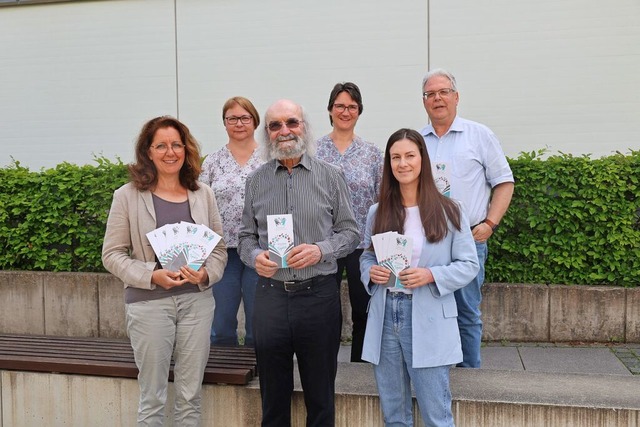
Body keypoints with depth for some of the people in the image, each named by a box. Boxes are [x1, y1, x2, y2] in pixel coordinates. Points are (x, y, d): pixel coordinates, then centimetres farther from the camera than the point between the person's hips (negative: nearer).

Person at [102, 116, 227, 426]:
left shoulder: (203, 194, 6)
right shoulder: (128, 195, -2)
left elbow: (219, 248, 9)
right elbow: (112, 254, -2)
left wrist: (206, 274, -11)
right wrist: (152, 275, -16)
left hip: (197, 300, 3)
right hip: (149, 303, -2)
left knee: (190, 396, 10)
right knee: (152, 398, 9)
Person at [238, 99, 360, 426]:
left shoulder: (330, 176, 1)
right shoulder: (256, 181, 7)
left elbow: (350, 232, 3)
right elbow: (246, 236, 12)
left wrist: (321, 250, -14)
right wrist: (255, 256, -9)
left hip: (319, 293, -1)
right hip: (270, 294, 2)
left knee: (320, 396, 11)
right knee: (273, 396, 14)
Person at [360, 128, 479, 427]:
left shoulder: (448, 212, -3)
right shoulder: (377, 212, 8)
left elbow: (469, 265, -2)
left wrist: (431, 275, -18)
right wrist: (371, 272, -8)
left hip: (428, 322, -3)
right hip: (385, 316, 4)